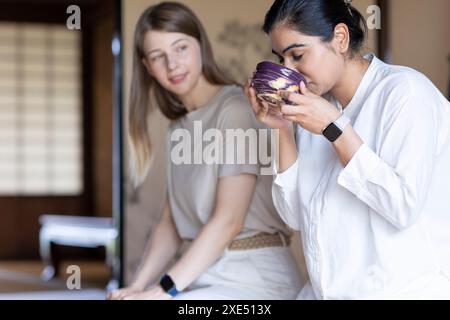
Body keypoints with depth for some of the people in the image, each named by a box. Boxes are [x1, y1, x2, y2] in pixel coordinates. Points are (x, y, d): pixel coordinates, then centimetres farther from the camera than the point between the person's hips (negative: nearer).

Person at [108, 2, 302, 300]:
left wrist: (165, 289, -19)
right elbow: (172, 223, 11)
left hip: (254, 276, -7)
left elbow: (229, 219, -17)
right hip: (200, 275, 7)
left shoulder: (235, 108, -10)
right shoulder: (178, 130, 15)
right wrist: (137, 286, -4)